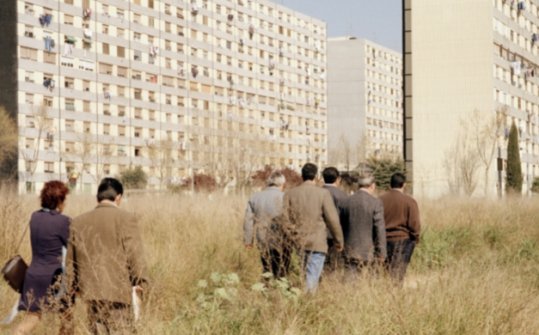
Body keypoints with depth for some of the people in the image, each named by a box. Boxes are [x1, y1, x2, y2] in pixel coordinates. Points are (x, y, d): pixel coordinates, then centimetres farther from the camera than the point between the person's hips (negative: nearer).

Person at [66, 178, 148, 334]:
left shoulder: (78, 222, 10)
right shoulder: (125, 218, -6)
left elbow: (70, 258, 15)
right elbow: (134, 253, -7)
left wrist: (75, 285, 25)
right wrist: (139, 280, 4)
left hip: (90, 290, 5)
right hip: (118, 289, -5)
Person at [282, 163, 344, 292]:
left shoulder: (290, 193, 4)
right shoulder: (323, 193, -5)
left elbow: (285, 219, 2)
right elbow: (332, 219, -4)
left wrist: (292, 237, 12)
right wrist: (339, 241, 6)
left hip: (297, 243, 3)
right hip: (317, 243, -3)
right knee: (312, 278, -2)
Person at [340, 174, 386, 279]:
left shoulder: (346, 202, 6)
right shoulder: (375, 203, -8)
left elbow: (342, 227, 12)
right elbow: (379, 228, -10)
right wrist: (381, 253, -5)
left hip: (350, 252, 4)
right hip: (369, 251, -4)